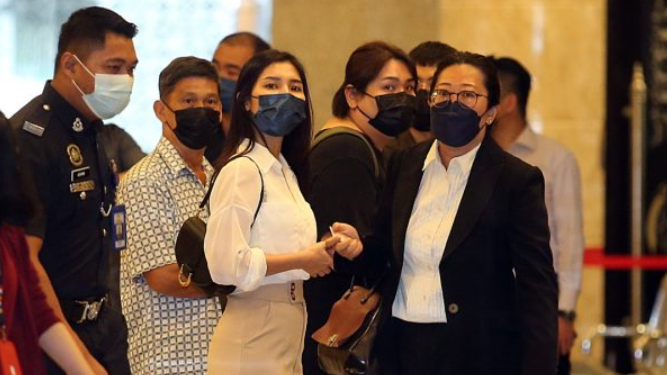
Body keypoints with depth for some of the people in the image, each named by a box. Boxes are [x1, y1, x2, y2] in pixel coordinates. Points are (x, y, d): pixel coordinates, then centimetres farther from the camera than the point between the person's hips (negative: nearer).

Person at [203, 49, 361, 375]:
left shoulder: (284, 170, 14)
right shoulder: (243, 169, -13)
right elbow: (226, 263, -24)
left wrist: (325, 248, 6)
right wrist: (303, 259, -14)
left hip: (288, 332, 9)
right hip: (253, 341, -9)